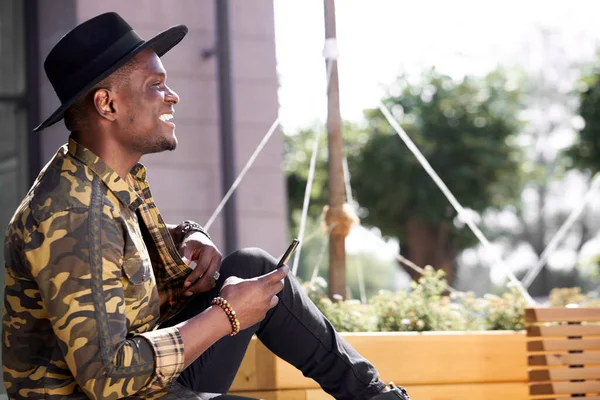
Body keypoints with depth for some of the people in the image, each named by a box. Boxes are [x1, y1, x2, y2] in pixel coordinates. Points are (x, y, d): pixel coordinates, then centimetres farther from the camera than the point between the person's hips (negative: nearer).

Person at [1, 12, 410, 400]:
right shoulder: (73, 216, -26)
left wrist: (191, 238, 0)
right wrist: (226, 315, -21)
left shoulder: (122, 175, 3)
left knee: (252, 266, 10)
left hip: (136, 365, 10)